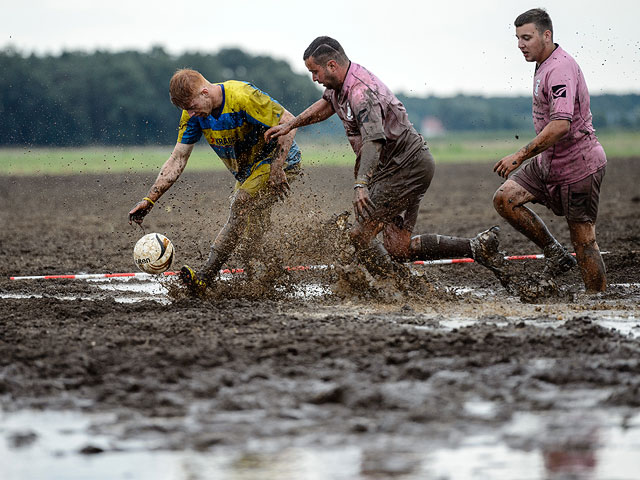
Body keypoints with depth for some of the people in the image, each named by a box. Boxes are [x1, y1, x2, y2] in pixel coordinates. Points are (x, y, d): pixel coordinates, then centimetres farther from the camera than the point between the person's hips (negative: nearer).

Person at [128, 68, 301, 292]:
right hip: (247, 172, 9)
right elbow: (177, 160, -2)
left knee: (241, 205, -25)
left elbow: (288, 123, -24)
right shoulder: (194, 114, -7)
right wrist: (149, 200, -10)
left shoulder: (243, 97, -29)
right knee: (254, 235, 5)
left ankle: (205, 278, -29)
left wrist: (277, 169, -27)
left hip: (281, 161, -9)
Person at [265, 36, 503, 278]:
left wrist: (360, 185, -50)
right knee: (399, 249, 7)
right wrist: (289, 125, 25)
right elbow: (326, 105, 31)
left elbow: (373, 139, -38)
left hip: (407, 166, -10)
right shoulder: (340, 83, 7)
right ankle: (477, 246, 11)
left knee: (360, 235, -16)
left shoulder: (361, 92, -24)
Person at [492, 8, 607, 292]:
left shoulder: (560, 69, -21)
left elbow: (561, 125, -32)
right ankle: (555, 253, 6)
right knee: (505, 199, -2)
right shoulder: (545, 66, 11)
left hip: (578, 166, -10)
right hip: (549, 162, 10)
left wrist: (520, 156, -30)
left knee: (582, 239, -5)